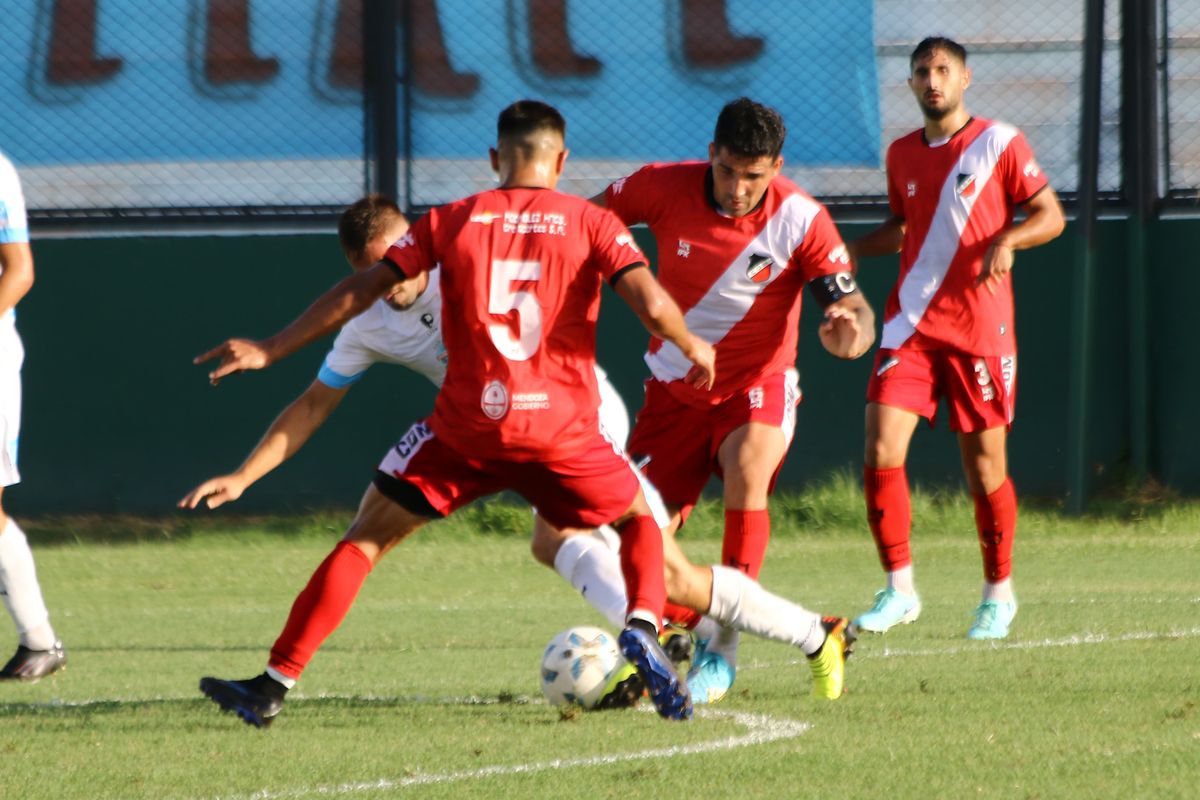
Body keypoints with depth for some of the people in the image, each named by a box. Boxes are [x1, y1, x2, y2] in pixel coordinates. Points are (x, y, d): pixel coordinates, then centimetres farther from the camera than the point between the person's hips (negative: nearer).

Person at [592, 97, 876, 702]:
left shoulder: (800, 220, -16)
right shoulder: (664, 188, -12)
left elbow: (854, 310, -16)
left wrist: (850, 330, -40)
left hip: (757, 384, -2)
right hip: (675, 387, 2)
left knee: (747, 470, -35)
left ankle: (721, 647, -25)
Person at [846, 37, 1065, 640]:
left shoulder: (999, 143, -2)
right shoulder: (902, 154, 11)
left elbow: (1050, 216, -2)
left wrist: (1006, 240, -20)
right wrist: (845, 251, 13)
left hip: (980, 329, -4)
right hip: (910, 326, 4)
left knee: (985, 465, 1)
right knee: (881, 450, -11)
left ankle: (999, 593, 19)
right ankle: (899, 590, -2)